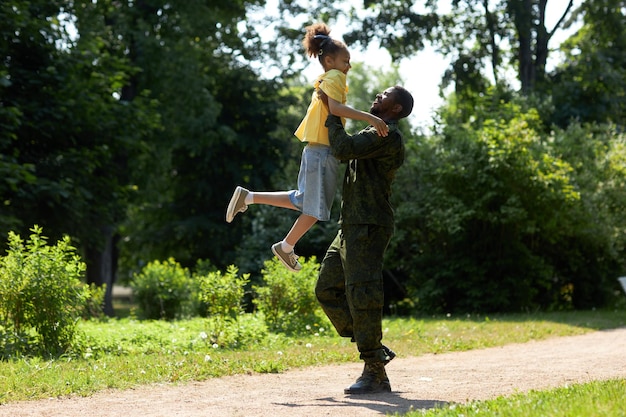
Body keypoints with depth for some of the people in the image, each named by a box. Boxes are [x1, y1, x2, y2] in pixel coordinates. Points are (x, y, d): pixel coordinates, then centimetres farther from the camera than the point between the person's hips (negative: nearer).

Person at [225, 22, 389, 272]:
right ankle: (286, 247, 13)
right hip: (323, 151, -10)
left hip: (316, 150, 10)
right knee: (317, 208, 0)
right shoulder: (334, 77, -9)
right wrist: (368, 117, -32)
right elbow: (335, 107, -26)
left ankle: (247, 197, 16)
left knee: (302, 202, 17)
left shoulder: (322, 83, 20)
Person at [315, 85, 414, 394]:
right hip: (351, 227, 11)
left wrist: (332, 115, -7)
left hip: (368, 227, -11)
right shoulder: (373, 134, 22)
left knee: (361, 295, -12)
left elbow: (344, 148, -22)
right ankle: (376, 351, 13)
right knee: (327, 289, 11)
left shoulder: (388, 135, -11)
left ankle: (375, 373, -8)